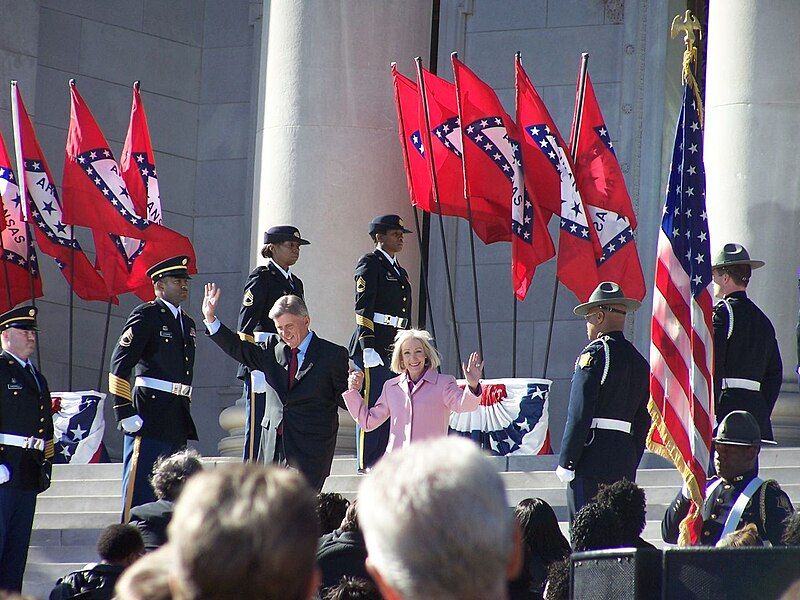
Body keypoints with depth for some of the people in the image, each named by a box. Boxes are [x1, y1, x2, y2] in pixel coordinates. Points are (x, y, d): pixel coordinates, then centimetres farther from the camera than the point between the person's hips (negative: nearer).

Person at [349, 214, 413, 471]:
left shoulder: (399, 271, 21)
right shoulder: (369, 264, -5)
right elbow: (363, 308, -13)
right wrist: (368, 347, -20)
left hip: (394, 348, 9)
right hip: (373, 344, -9)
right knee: (371, 404, -8)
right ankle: (366, 463, -6)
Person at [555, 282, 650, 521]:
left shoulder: (595, 353, -8)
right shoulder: (639, 362, 16)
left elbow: (580, 414, -13)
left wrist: (566, 463, -11)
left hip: (592, 459, -8)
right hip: (625, 459, 8)